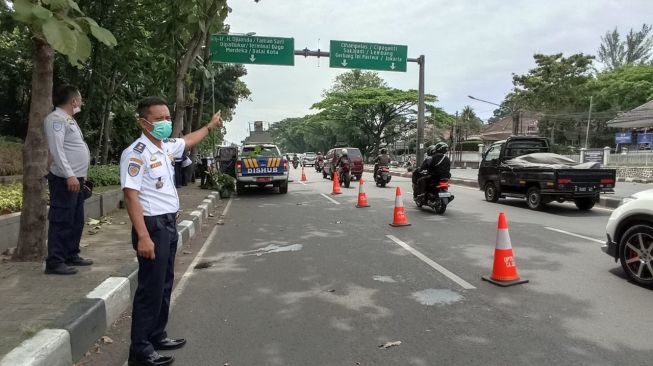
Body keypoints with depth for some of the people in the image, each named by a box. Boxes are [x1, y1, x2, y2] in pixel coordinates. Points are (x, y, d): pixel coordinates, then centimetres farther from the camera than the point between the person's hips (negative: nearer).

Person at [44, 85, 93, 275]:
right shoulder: (56, 118, -11)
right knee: (61, 222, -6)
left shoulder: (69, 119, 19)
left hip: (76, 179, 10)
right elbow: (57, 149, -20)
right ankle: (55, 262, -1)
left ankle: (71, 255, 26)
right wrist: (69, 175, -26)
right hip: (64, 180, -10)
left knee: (76, 221, 15)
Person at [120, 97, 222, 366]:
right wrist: (143, 236, -28)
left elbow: (188, 140, 32)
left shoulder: (167, 147, 9)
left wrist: (210, 126, 44)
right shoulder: (136, 153, -17)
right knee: (150, 288, -3)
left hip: (169, 223, 9)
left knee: (165, 284, 17)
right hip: (152, 225, -9)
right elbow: (131, 196, -22)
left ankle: (157, 336, 31)